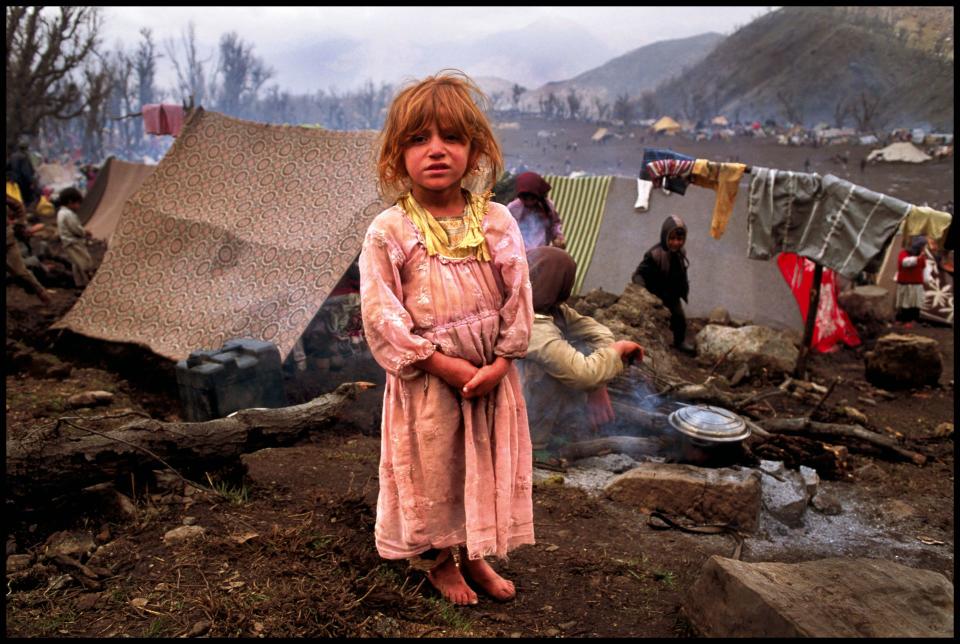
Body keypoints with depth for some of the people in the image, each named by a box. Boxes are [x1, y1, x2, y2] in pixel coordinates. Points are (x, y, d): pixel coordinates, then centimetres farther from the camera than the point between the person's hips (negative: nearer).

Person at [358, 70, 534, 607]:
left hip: (492, 376, 3)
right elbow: (382, 316, -13)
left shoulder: (498, 221, -3)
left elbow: (519, 298, -1)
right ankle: (440, 560, 38)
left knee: (488, 466, 17)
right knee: (431, 470, 12)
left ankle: (475, 555, 40)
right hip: (426, 380, -3)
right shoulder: (389, 231, -11)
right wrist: (447, 365, -17)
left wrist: (498, 365, -11)